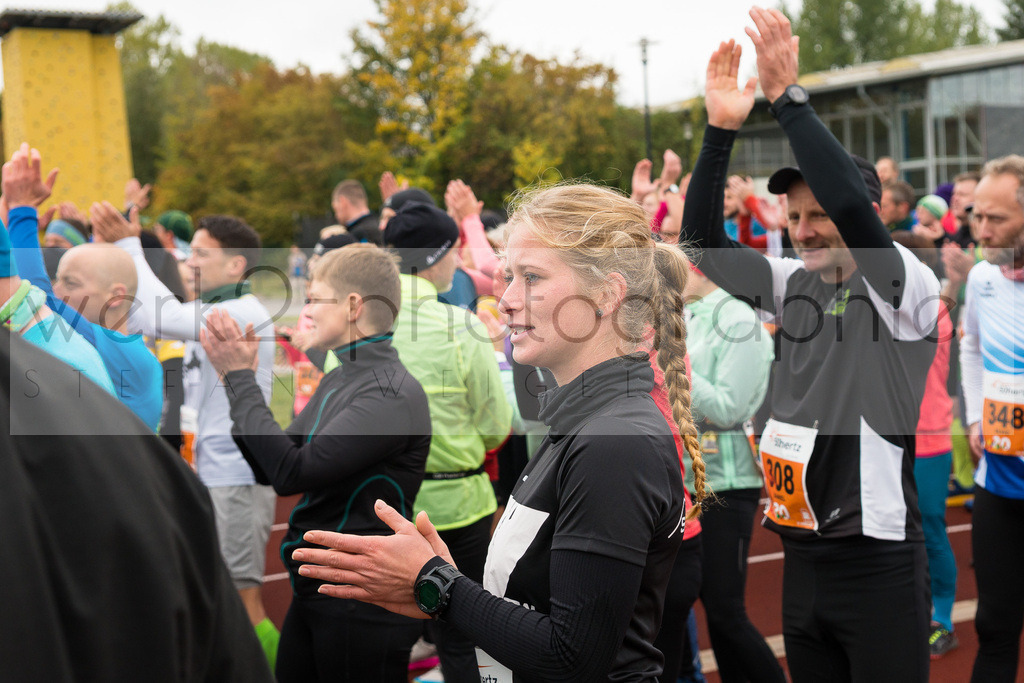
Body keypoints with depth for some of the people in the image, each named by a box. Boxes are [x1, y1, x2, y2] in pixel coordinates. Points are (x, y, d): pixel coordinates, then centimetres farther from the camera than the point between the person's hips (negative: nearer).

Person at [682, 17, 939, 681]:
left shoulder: (906, 289, -9)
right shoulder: (793, 286, 7)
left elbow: (852, 205, -27)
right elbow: (703, 237, -1)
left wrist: (788, 96, -25)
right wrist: (722, 129, -12)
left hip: (879, 558, -6)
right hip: (802, 555, 6)